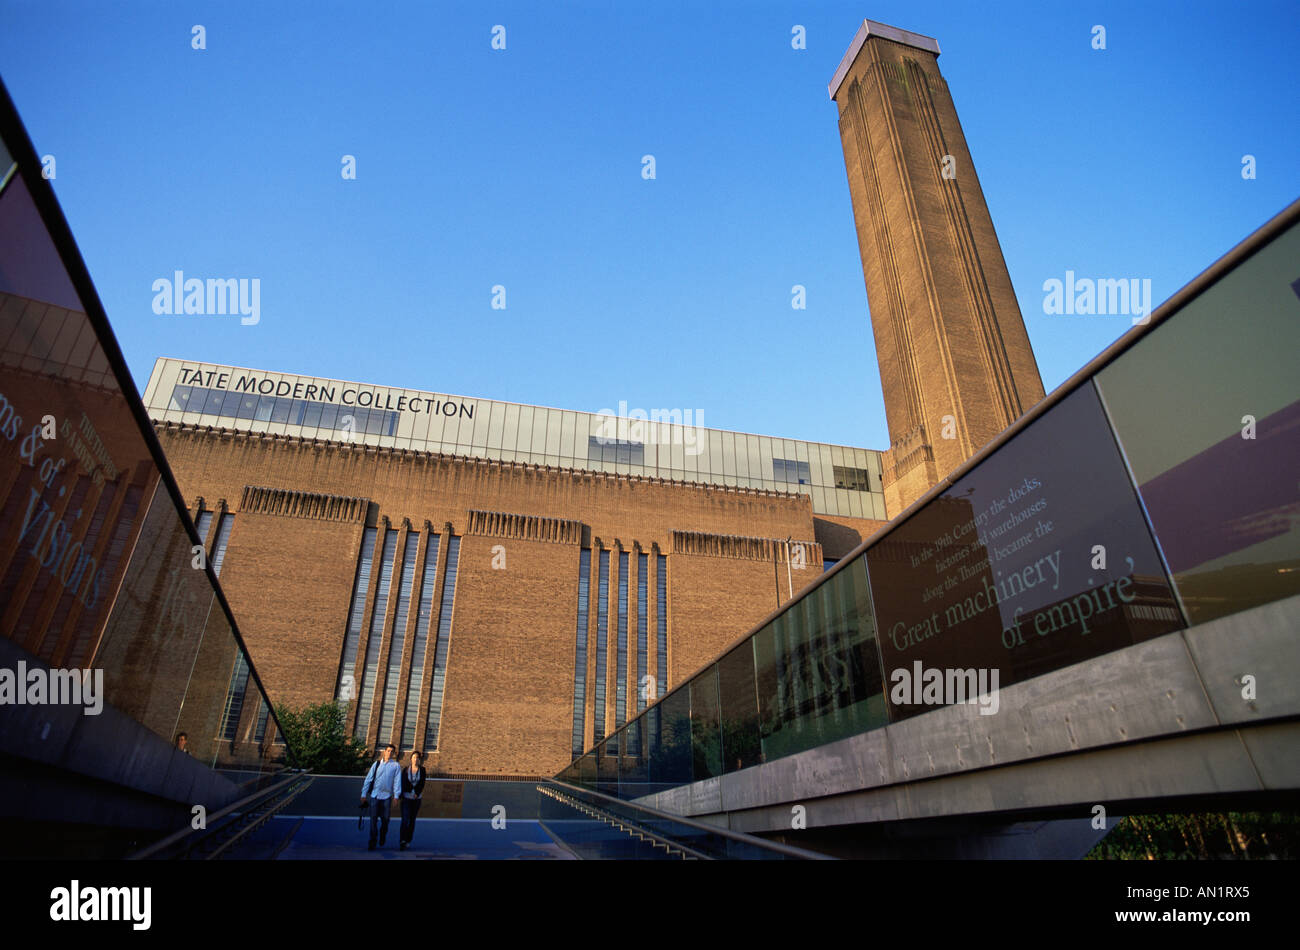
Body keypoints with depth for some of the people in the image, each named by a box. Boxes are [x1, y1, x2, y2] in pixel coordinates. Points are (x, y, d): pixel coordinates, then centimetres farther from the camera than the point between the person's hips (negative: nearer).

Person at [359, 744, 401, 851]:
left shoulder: (396, 766, 6)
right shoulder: (377, 764, 8)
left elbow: (397, 781, 0)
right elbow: (368, 779, 7)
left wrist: (396, 795, -8)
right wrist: (364, 794, 2)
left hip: (387, 796, 0)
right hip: (374, 795, 0)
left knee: (385, 819, 5)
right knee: (373, 819, -4)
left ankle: (383, 836, 32)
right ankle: (372, 842, 6)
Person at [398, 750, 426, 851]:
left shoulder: (422, 770, 3)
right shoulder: (406, 769, 2)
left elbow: (422, 784, -1)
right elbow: (403, 783, -1)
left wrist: (417, 794, -12)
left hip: (417, 798, 2)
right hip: (406, 797, -2)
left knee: (412, 820, 6)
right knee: (405, 820, -12)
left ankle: (408, 841, 16)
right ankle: (402, 842, -16)